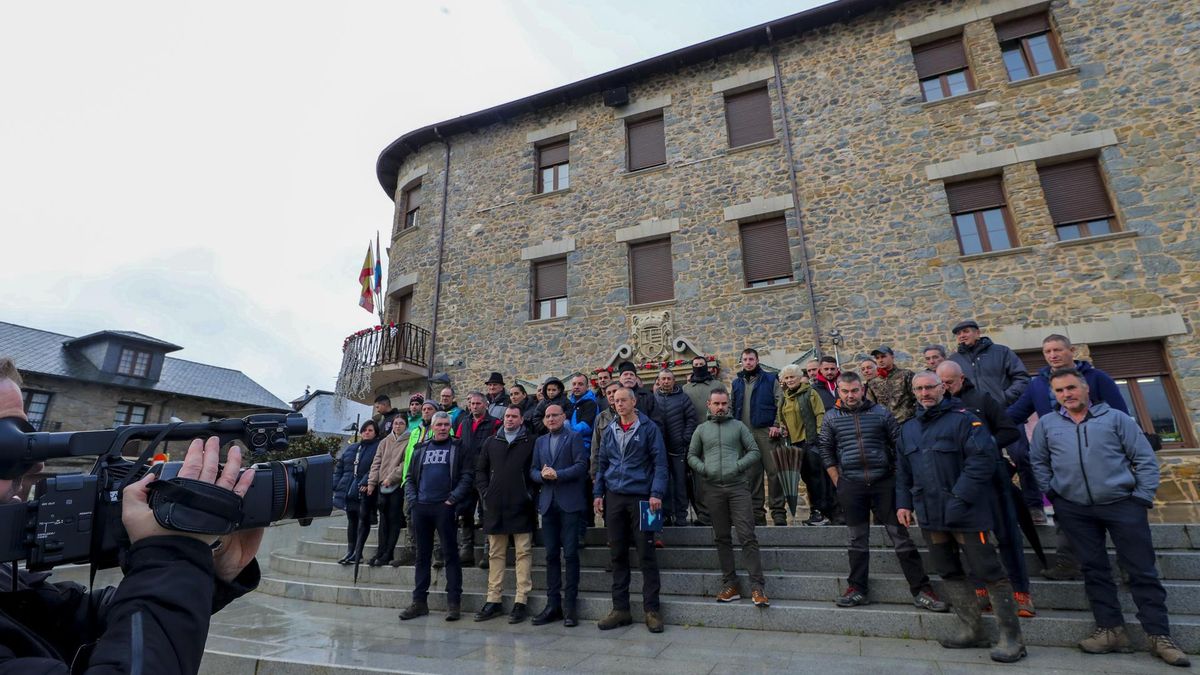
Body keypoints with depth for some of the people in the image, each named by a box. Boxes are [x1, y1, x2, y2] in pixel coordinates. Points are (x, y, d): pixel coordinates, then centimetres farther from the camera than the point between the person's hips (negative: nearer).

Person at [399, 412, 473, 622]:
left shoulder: (458, 447, 2)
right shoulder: (421, 449, 15)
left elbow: (468, 476, -6)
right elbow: (410, 477, 17)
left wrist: (453, 498, -13)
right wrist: (412, 498, 2)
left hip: (444, 507, -4)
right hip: (420, 508, 5)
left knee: (450, 554, 0)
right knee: (422, 555, 12)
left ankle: (454, 602, 7)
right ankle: (419, 601, 22)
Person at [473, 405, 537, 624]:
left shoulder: (531, 442, 1)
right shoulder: (491, 442, 12)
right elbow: (480, 470, 14)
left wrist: (531, 493, -7)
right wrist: (485, 493, 4)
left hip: (521, 507, -3)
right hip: (495, 507, 4)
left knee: (523, 553, 0)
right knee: (496, 554, 11)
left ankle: (521, 601, 8)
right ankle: (493, 600, 20)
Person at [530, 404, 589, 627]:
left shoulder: (574, 437, 1)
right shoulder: (540, 441, 17)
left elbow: (581, 465, -9)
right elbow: (533, 469, 13)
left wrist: (557, 474, -16)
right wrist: (542, 475, -8)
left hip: (570, 502, -5)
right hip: (548, 503, 5)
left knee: (570, 554, -2)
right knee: (551, 554, 9)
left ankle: (569, 604, 8)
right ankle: (553, 604, 18)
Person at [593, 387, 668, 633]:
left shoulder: (648, 428, -3)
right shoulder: (608, 431, 11)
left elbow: (660, 463, -7)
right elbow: (601, 464, 15)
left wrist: (656, 493, -15)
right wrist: (598, 493, 7)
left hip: (640, 497, -4)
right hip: (614, 498, 4)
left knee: (646, 553, 2)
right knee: (617, 555, 10)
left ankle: (651, 609, 13)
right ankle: (620, 609, 21)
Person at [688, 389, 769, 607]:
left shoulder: (738, 426, 7)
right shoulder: (701, 429, 12)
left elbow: (755, 452, 5)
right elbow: (691, 455, 13)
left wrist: (738, 466, -10)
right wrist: (703, 469, -4)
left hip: (738, 486, -2)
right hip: (713, 488, 2)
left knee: (747, 536, -6)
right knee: (722, 538, 8)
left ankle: (757, 586, -2)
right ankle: (730, 585, 16)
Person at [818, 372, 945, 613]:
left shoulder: (881, 412, 2)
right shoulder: (831, 417, 3)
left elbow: (899, 445, 7)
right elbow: (826, 451, 10)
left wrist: (899, 478, 2)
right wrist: (838, 483, 5)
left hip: (884, 482, 0)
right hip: (851, 487, 1)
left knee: (901, 536, 2)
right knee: (858, 540, 9)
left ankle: (921, 590, 13)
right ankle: (858, 590, 19)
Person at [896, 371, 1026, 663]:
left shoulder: (963, 419, -7)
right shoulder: (908, 428, 13)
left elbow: (982, 459, -17)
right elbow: (903, 471, 17)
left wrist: (960, 497, -21)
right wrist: (904, 502, 10)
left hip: (967, 512, -6)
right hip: (931, 516, 7)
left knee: (989, 572, 0)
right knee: (949, 573, 13)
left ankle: (1011, 637, 14)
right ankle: (972, 630, 27)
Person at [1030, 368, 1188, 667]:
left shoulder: (1115, 418, 1)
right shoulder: (1046, 424, 5)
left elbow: (1145, 460, 2)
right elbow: (1039, 463, 11)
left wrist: (1142, 497, -4)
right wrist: (1052, 496, 4)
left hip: (1122, 504, -1)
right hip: (1075, 510, 1)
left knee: (1142, 571, 4)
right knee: (1094, 570, 7)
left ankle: (1159, 635, 15)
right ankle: (1111, 631, 16)